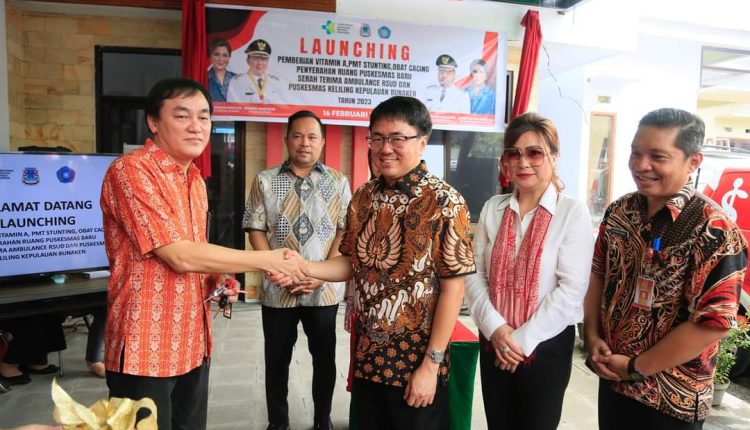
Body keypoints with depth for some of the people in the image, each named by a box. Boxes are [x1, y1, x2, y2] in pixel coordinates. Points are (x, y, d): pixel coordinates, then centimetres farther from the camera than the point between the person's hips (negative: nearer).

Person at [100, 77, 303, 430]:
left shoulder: (195, 181, 11)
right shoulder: (131, 171, -16)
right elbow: (180, 256, -22)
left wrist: (219, 281, 0)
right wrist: (265, 260, -15)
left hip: (193, 344, 8)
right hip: (146, 350, -7)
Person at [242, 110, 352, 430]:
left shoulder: (338, 182, 3)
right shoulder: (265, 181, 3)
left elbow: (345, 231, -1)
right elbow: (255, 229, 1)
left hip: (324, 289, 0)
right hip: (277, 289, 1)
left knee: (325, 358, 12)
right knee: (277, 360, 11)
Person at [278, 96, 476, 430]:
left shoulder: (444, 202, -15)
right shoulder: (363, 197, 2)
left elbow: (453, 288, -15)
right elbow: (353, 263, 8)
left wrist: (431, 364, -15)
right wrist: (305, 267, -10)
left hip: (416, 358, -5)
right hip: (367, 355, 5)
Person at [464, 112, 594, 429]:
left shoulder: (573, 212, -9)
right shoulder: (493, 209, 3)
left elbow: (572, 289, -14)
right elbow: (474, 275, 0)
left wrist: (523, 339, -14)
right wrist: (494, 328, -12)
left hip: (545, 346, -3)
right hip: (494, 344, 4)